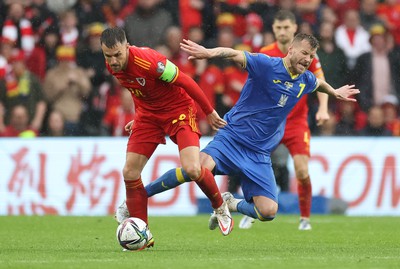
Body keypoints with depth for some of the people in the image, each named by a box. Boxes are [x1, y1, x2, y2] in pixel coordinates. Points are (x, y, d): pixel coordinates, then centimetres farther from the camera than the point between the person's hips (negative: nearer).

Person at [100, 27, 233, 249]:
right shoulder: (112, 66, -9)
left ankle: (220, 207, 8)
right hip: (148, 114, 7)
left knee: (192, 169, -23)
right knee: (130, 172, -5)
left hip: (179, 108, -7)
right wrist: (137, 118, 17)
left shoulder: (148, 61, -32)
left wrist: (209, 112, -13)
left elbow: (186, 82, -21)